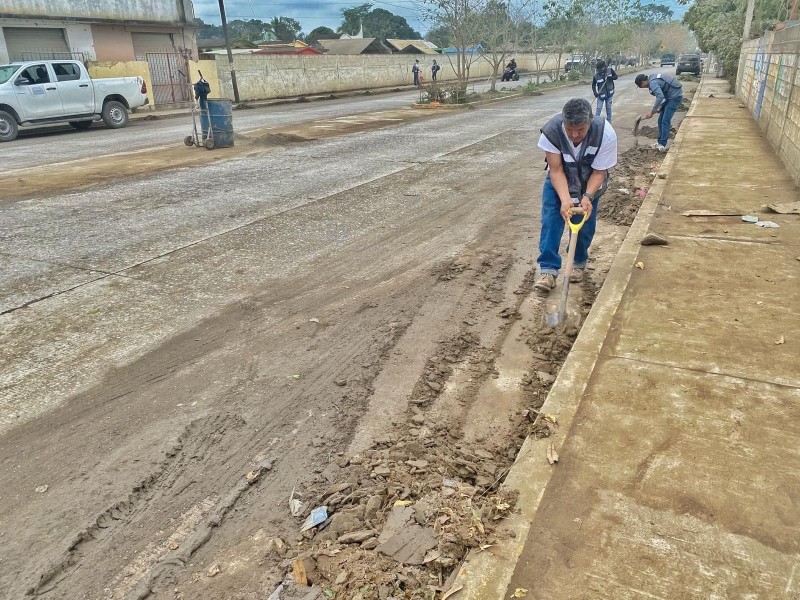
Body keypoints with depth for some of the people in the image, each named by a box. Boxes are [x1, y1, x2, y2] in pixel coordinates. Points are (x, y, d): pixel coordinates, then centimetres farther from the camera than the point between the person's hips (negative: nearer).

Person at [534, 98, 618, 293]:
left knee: (585, 221, -1)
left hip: (590, 181, 0)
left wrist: (587, 197, -38)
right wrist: (565, 199, -40)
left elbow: (599, 171, -22)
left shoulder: (606, 134, -33)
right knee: (550, 219, -13)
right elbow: (556, 170, -27)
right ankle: (548, 268, -10)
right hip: (559, 178, 0)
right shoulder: (550, 131, -33)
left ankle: (579, 262, 23)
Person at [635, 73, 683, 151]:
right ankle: (660, 142, 19)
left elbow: (660, 96, -32)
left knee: (665, 121, -11)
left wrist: (652, 111, -28)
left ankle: (662, 145, -11)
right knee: (661, 120, 12)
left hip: (675, 96, -10)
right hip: (671, 96, 10)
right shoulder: (653, 80, 12)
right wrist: (660, 108, 12)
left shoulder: (652, 83, -19)